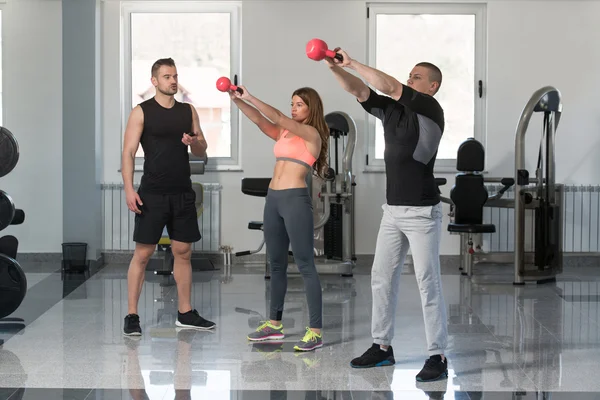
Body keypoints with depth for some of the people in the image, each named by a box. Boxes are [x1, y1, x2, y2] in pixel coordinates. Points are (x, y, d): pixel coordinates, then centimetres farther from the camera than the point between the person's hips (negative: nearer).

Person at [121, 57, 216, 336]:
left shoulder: (188, 111, 10)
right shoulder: (142, 112, -3)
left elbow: (202, 152, 14)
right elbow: (129, 152, -7)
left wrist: (195, 142, -10)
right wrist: (129, 189, -17)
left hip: (183, 193, 5)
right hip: (152, 194, -5)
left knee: (183, 252, 8)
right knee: (142, 253, -4)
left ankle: (185, 313, 18)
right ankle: (131, 316, 3)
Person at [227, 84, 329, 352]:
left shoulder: (312, 133, -3)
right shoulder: (285, 133, 16)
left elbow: (278, 118, -13)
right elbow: (260, 120, 6)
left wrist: (249, 97, -13)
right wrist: (237, 100, -8)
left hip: (296, 199, -8)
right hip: (273, 199, 8)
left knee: (305, 265, -8)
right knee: (276, 264, 14)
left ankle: (316, 331, -7)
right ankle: (274, 324, 24)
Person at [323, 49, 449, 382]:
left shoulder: (431, 110, -10)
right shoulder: (391, 110, 11)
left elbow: (389, 87, -20)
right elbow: (360, 91, 2)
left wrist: (352, 62, -17)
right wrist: (334, 67, -15)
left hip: (422, 211, -8)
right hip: (392, 210, 8)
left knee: (427, 282, -7)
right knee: (381, 277, 11)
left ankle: (438, 357, -3)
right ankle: (382, 347, 22)